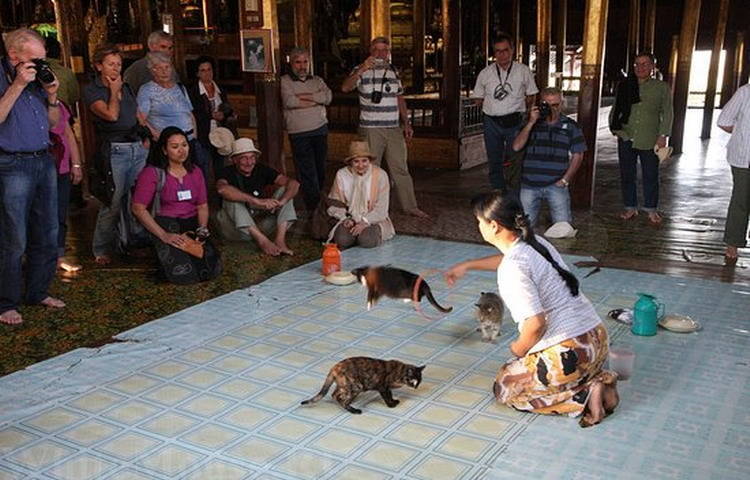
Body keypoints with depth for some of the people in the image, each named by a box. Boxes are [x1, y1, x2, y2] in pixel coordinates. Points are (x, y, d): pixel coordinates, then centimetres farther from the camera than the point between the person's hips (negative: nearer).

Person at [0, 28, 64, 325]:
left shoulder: (37, 78, 12)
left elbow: (53, 123, 17)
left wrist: (51, 95, 1)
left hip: (44, 161, 7)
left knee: (47, 235, 12)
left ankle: (38, 292, 26)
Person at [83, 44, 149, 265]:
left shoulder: (126, 87, 18)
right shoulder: (91, 90, -1)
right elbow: (111, 115, -16)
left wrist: (146, 137, 11)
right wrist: (114, 92, -1)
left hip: (138, 148, 6)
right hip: (114, 151, -6)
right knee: (113, 203, -6)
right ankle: (102, 250, 8)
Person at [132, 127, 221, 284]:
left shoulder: (195, 172, 13)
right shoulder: (152, 174, -6)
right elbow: (138, 209, -10)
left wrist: (202, 228, -5)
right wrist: (164, 235, -16)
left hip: (192, 225, 5)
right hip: (166, 225, -5)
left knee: (213, 270, -16)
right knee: (185, 275, -23)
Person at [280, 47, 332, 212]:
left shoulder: (317, 81, 15)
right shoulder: (285, 81, 3)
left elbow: (328, 97, -3)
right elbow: (289, 102, -14)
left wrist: (303, 96, -11)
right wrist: (317, 99, -5)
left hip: (320, 130, 4)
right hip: (299, 134, -4)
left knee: (320, 169, 10)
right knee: (307, 172, -7)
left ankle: (321, 203, 22)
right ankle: (314, 209, -4)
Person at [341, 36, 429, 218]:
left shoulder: (393, 71, 14)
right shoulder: (362, 71, -3)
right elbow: (345, 87, -20)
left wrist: (407, 124, 14)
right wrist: (362, 69, -32)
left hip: (394, 129, 4)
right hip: (371, 130, -4)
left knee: (400, 169, 7)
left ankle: (410, 207, 13)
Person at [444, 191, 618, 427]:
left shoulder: (511, 269, -20)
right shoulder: (534, 243, 7)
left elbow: (536, 324, -24)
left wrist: (519, 348, -3)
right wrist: (467, 265, 38)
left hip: (569, 352, -9)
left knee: (505, 388, 14)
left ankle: (583, 399, -2)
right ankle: (597, 380, 11)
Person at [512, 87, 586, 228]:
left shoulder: (570, 126, 7)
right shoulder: (531, 123, 9)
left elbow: (577, 155, 7)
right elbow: (516, 147, -4)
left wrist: (565, 180, -2)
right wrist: (531, 122, -10)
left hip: (556, 184, -1)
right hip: (530, 184, 1)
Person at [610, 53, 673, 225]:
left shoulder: (662, 88, 4)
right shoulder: (626, 86, 9)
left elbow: (667, 113, 3)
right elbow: (615, 109, 16)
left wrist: (663, 135, -5)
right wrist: (614, 128, 2)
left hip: (650, 141, -2)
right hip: (626, 139, 2)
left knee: (650, 176, 4)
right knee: (627, 175, 7)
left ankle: (651, 209, 17)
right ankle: (630, 207, 20)